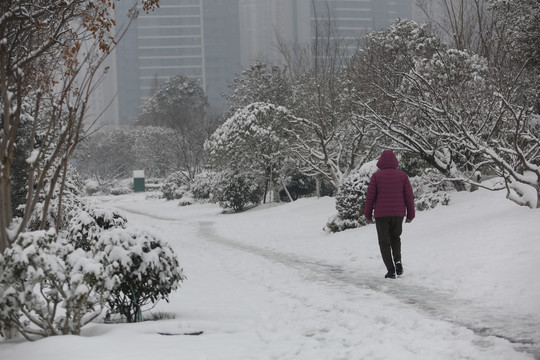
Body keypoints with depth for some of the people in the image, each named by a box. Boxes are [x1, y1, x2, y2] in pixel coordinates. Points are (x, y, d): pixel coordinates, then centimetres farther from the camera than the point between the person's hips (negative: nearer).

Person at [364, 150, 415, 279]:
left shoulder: (376, 176, -6)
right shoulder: (402, 176, -1)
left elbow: (370, 197, -5)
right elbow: (409, 196, 0)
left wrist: (368, 215, 6)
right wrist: (410, 214, 8)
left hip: (381, 215, -2)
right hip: (398, 214, 2)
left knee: (384, 243, 7)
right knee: (395, 237, 24)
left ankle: (391, 270, -1)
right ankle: (398, 260, 2)